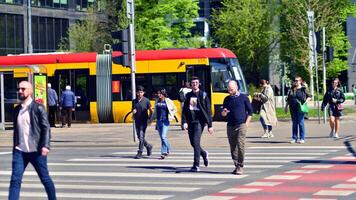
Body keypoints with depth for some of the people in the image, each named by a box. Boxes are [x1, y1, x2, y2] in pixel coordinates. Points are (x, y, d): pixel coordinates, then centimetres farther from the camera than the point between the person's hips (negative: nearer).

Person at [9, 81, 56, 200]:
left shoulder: (38, 108, -4)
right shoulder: (17, 109, 11)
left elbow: (46, 127, -8)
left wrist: (45, 145, -19)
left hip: (36, 151, -4)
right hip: (20, 151, 4)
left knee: (45, 178, 8)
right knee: (15, 180, -7)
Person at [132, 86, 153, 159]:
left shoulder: (146, 101, -5)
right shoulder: (134, 101, 7)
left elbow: (150, 110, 1)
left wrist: (150, 118, -9)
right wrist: (133, 111, -5)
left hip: (144, 121, -5)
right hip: (137, 121, 5)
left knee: (141, 137, -11)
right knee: (139, 137, 11)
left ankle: (140, 153, -7)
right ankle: (148, 146, 34)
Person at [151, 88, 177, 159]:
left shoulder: (168, 101, -4)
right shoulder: (157, 101, 9)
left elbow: (174, 109, 7)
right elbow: (155, 111, 18)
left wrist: (171, 116, -4)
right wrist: (151, 119, 16)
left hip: (165, 121, -5)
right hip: (159, 121, 5)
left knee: (163, 136, -14)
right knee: (162, 137, 10)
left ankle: (164, 152, -11)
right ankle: (168, 149, 27)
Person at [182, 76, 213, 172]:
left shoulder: (203, 95, 0)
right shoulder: (188, 96, 12)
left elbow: (208, 111, -1)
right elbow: (184, 110, 10)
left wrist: (210, 125, -5)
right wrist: (184, 122, -5)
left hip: (199, 121, -5)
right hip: (190, 121, 5)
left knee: (196, 142, -16)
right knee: (193, 143, 11)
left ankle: (196, 165, -14)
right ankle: (204, 154, 41)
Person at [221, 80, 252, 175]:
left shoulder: (243, 97, 3)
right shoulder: (227, 99, 13)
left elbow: (250, 111, 5)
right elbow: (223, 114, 16)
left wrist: (246, 123, -4)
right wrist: (224, 112, -9)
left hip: (241, 125, -4)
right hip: (230, 126, 4)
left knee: (240, 145, -14)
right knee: (233, 147, 5)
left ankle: (240, 166, -10)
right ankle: (236, 165, 14)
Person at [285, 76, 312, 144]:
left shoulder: (303, 89, 0)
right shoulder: (291, 90, 13)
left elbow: (309, 97, 2)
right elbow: (288, 99, 18)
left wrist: (306, 101, -14)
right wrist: (286, 106, 15)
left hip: (300, 108, -4)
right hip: (293, 108, 4)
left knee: (301, 123, -3)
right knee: (294, 123, 8)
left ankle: (302, 138, 3)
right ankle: (294, 138, 12)